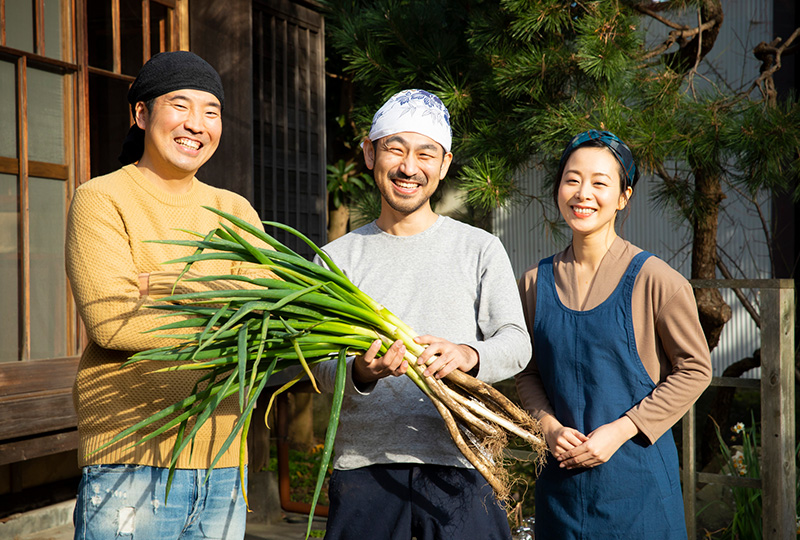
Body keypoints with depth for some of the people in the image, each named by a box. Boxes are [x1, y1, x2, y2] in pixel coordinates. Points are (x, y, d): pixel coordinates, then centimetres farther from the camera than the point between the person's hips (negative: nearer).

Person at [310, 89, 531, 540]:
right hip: (363, 463, 1)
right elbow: (321, 367, 3)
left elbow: (516, 342, 0)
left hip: (457, 464, 0)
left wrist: (469, 355, -21)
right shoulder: (337, 258, 9)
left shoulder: (481, 249, 8)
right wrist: (360, 373, -20)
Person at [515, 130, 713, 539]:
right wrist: (549, 427, -7)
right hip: (561, 475, 3)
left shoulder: (652, 280, -9)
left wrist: (619, 431, -12)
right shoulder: (536, 282, 3)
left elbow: (694, 369, -6)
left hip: (637, 477, -3)